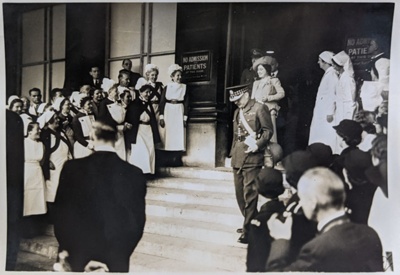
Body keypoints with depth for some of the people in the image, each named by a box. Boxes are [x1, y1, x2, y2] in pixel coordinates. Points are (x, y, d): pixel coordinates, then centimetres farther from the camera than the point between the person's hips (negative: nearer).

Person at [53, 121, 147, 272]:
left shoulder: (72, 168, -10)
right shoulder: (134, 174, -9)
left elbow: (61, 215, -4)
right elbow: (137, 221, -4)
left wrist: (68, 251, 8)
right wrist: (120, 254, 7)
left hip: (79, 257, 0)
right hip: (117, 259, 1)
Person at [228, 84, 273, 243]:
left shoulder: (260, 108, -4)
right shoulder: (237, 111, 19)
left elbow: (268, 130, -7)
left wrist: (257, 145, -20)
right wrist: (233, 154, 15)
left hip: (252, 157, -8)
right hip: (238, 158, 8)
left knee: (249, 194, -8)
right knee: (239, 194, 12)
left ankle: (248, 230, -1)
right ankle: (251, 223, 27)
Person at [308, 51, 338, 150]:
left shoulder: (332, 74, -13)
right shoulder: (327, 74, 16)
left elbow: (332, 94, -19)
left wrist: (330, 112, -21)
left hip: (327, 112, -10)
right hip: (321, 113, 10)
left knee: (328, 138, -7)